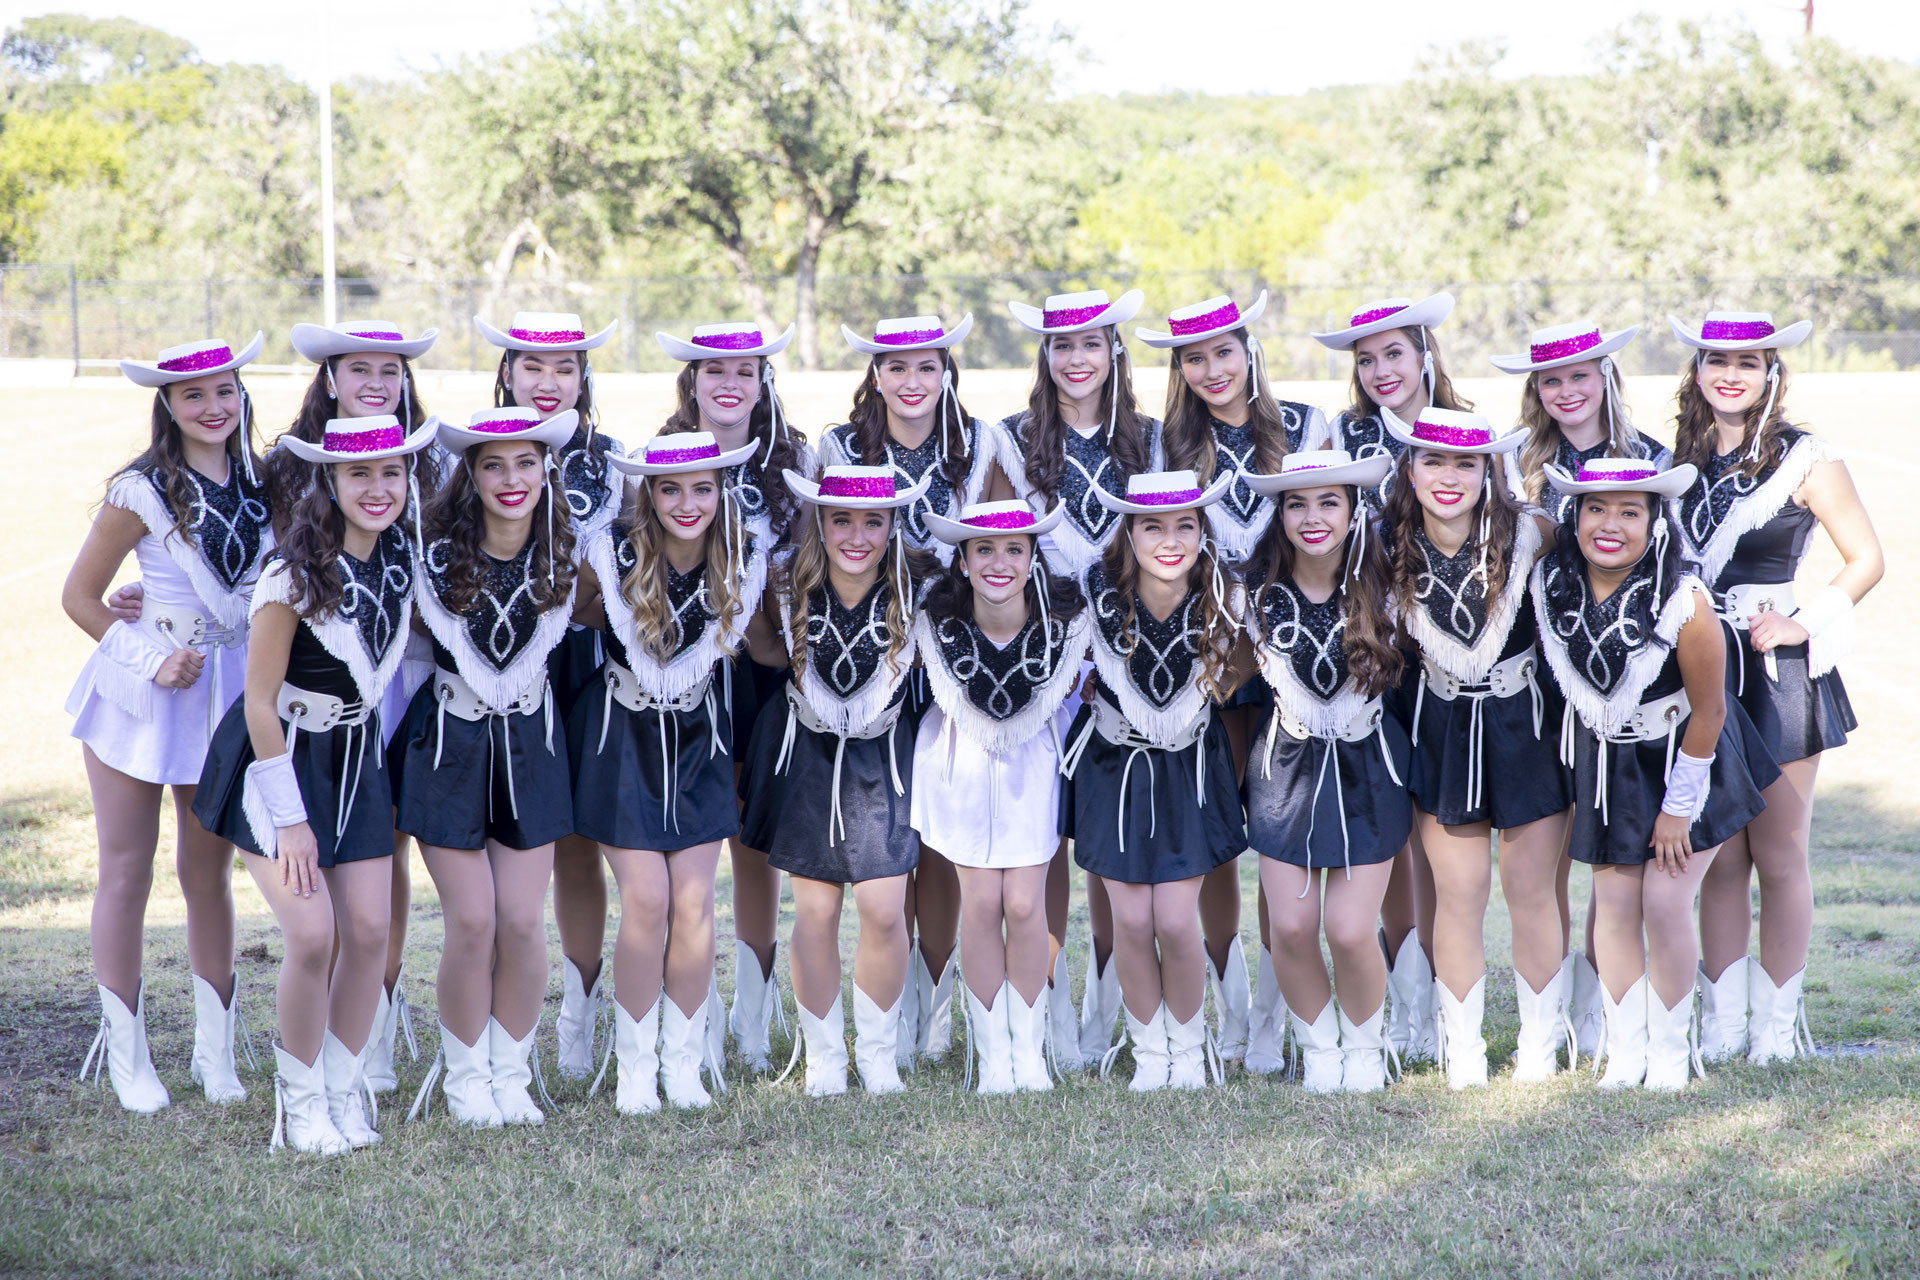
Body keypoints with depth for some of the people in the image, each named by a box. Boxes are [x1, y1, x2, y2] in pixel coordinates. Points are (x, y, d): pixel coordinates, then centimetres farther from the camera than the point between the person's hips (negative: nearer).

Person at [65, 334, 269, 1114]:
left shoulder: (259, 486, 3)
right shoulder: (142, 492, -10)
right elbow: (80, 596, -5)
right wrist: (152, 660, -13)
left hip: (227, 693, 4)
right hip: (139, 696, -4)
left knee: (208, 872, 11)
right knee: (127, 873, 3)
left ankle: (215, 1049, 20)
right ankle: (125, 1055, 12)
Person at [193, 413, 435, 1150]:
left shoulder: (401, 559, -4)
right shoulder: (295, 575, -22)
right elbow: (260, 701, -17)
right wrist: (289, 818, -16)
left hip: (356, 755, 6)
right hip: (281, 756, -6)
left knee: (370, 930, 0)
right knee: (313, 934, -13)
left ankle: (346, 1086, 17)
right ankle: (300, 1097, 7)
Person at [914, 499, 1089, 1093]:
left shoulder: (1066, 618, -23)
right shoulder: (936, 621, -22)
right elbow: (953, 699, -3)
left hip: (1032, 759, 0)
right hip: (962, 755, 0)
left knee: (1025, 905, -5)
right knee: (982, 903, -2)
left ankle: (1029, 1048, 11)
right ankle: (992, 1052, 9)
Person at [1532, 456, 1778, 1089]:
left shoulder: (1682, 600, -29)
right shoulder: (1550, 582, -16)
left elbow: (1708, 712, -17)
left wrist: (1679, 805, -11)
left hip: (1683, 756, -4)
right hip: (1607, 759, 4)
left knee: (1664, 903, -6)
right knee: (1614, 902, 2)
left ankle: (1671, 1050, 12)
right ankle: (1625, 1051, 13)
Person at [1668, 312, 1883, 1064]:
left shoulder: (1803, 460, -3)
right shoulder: (1682, 458, 9)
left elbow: (1866, 559, -1)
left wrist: (1804, 623, -9)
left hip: (1776, 672, -3)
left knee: (1778, 855, 1)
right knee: (1717, 857, 5)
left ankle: (1777, 1022, 11)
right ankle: (1722, 1022, 12)